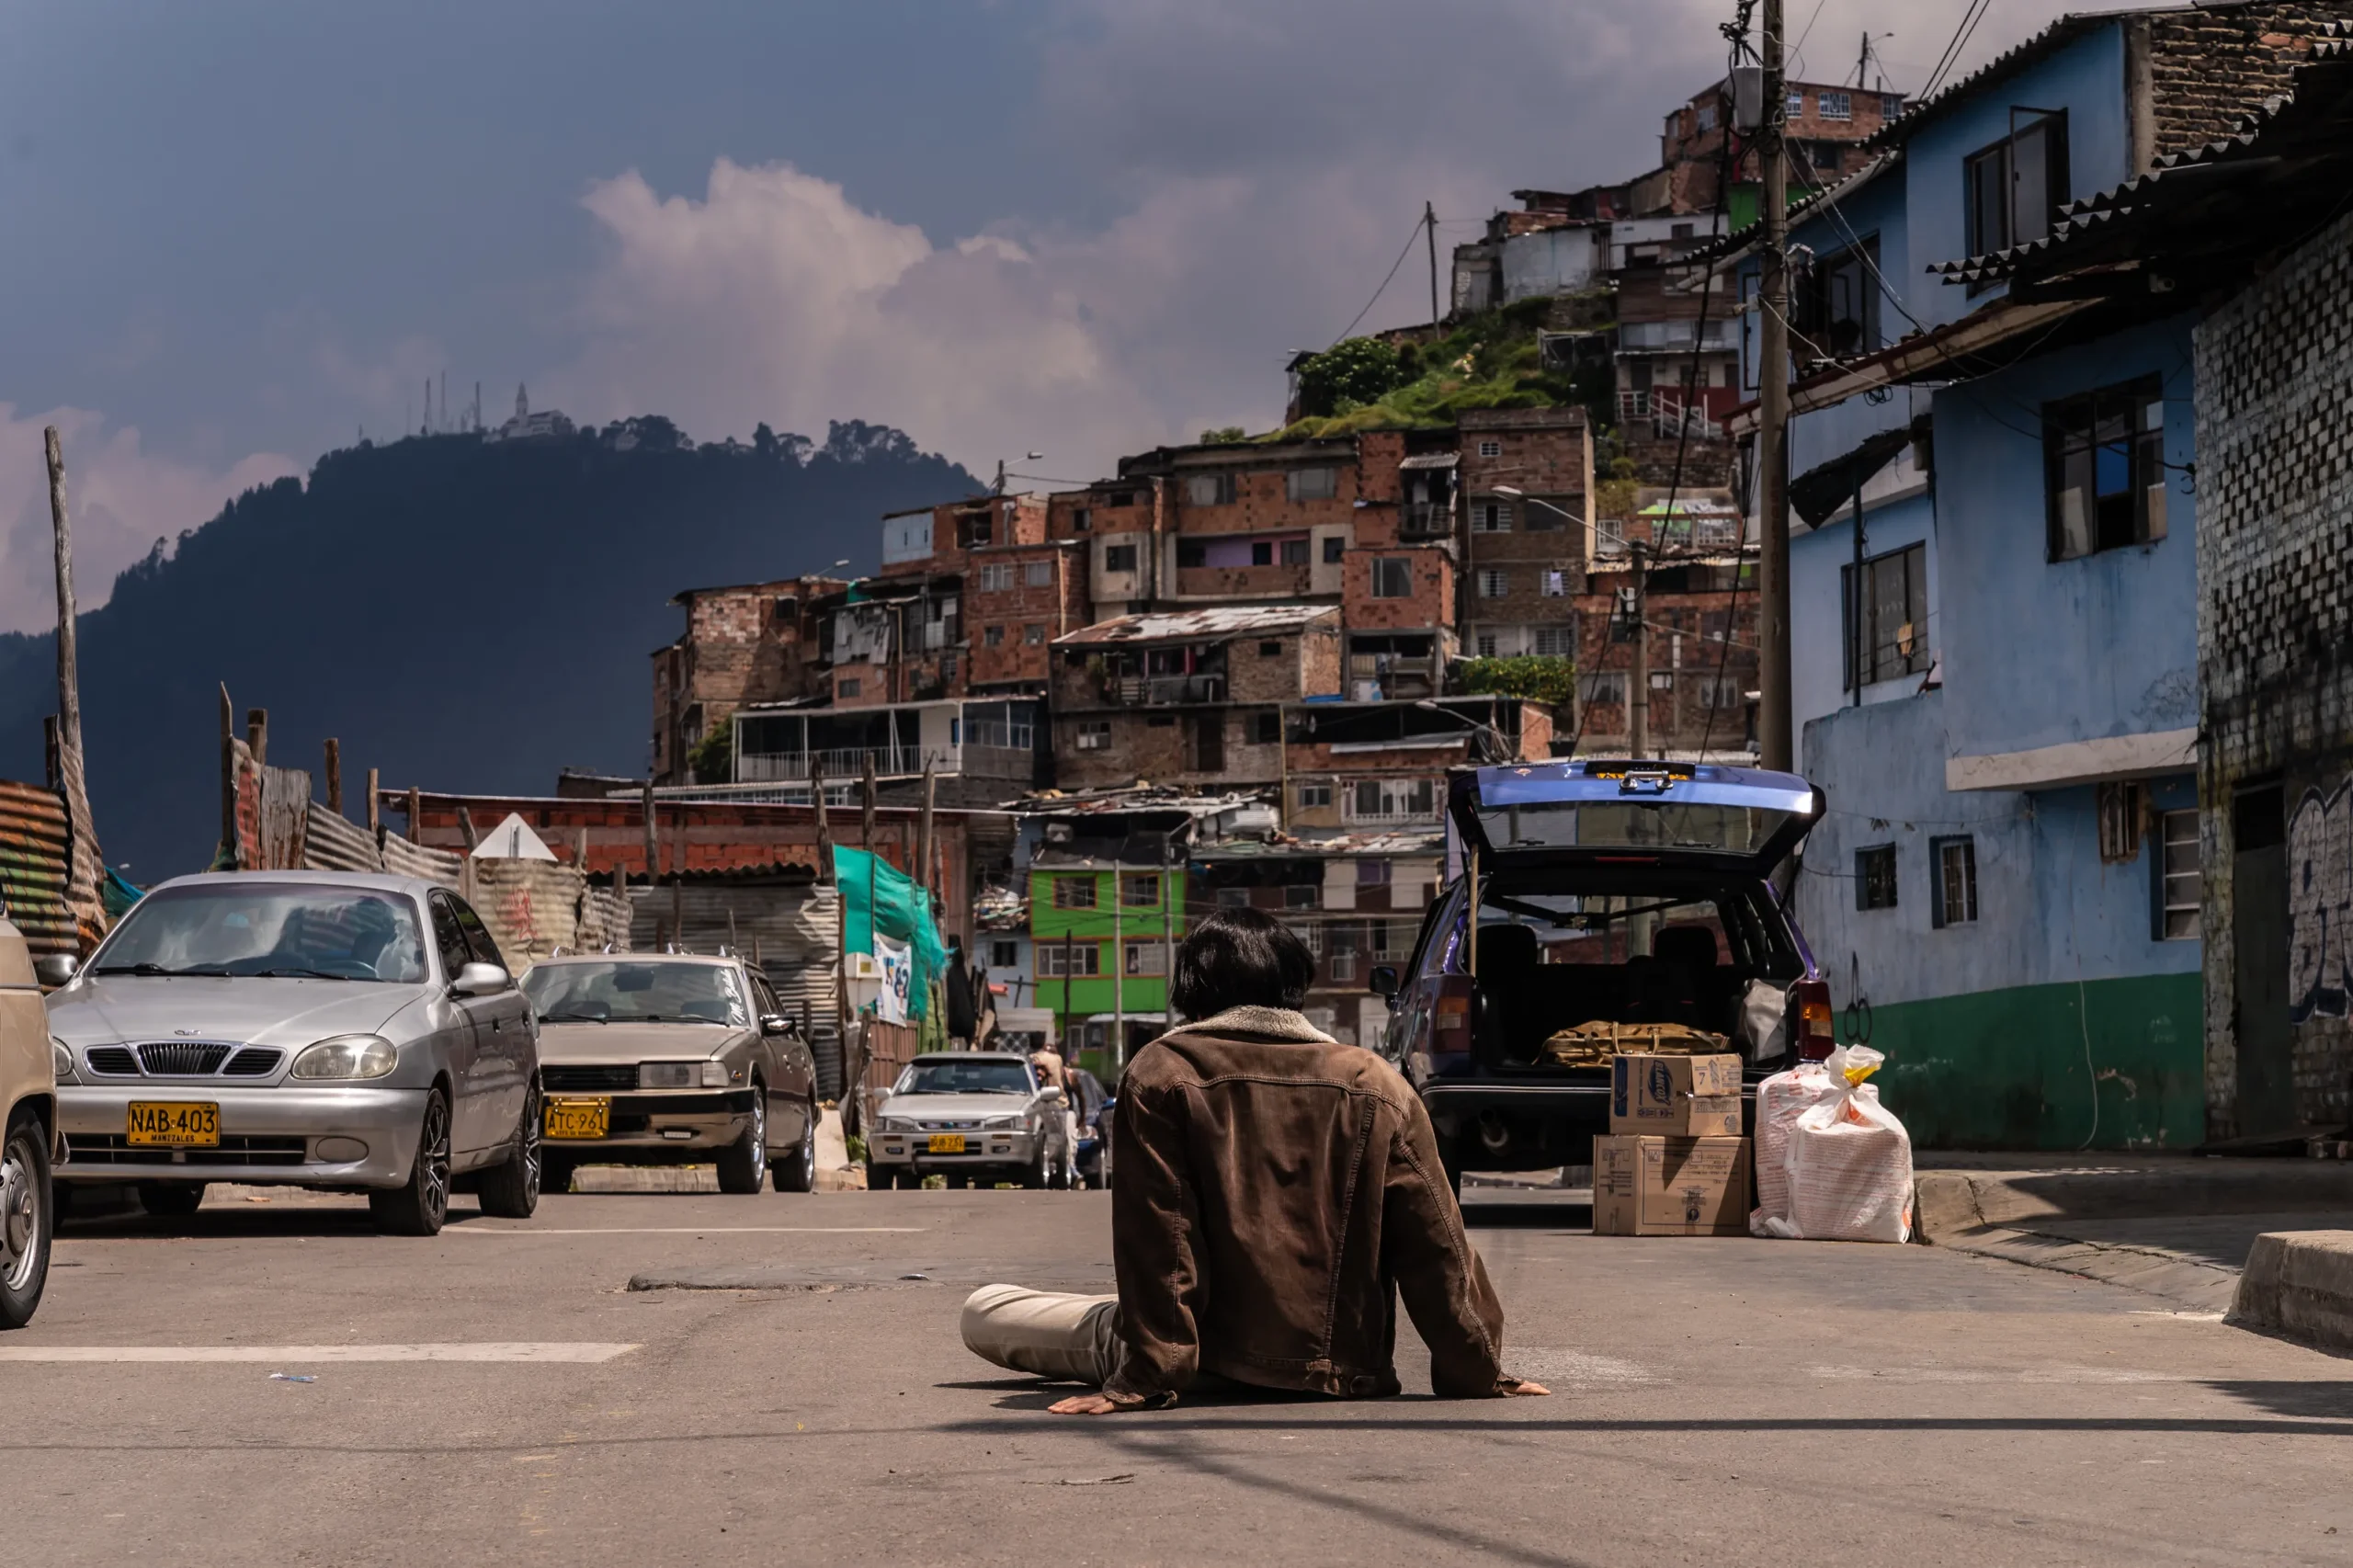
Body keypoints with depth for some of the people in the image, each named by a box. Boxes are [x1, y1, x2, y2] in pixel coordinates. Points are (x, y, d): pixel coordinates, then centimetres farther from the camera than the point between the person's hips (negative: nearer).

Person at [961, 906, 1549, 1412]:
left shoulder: (1160, 1074, -6)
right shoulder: (1378, 1085, 2)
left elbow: (1155, 1239, -13)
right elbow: (1435, 1246, 1)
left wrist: (1147, 1376, -12)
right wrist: (1475, 1373, 8)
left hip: (1219, 1361, -4)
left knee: (985, 1313, 6)